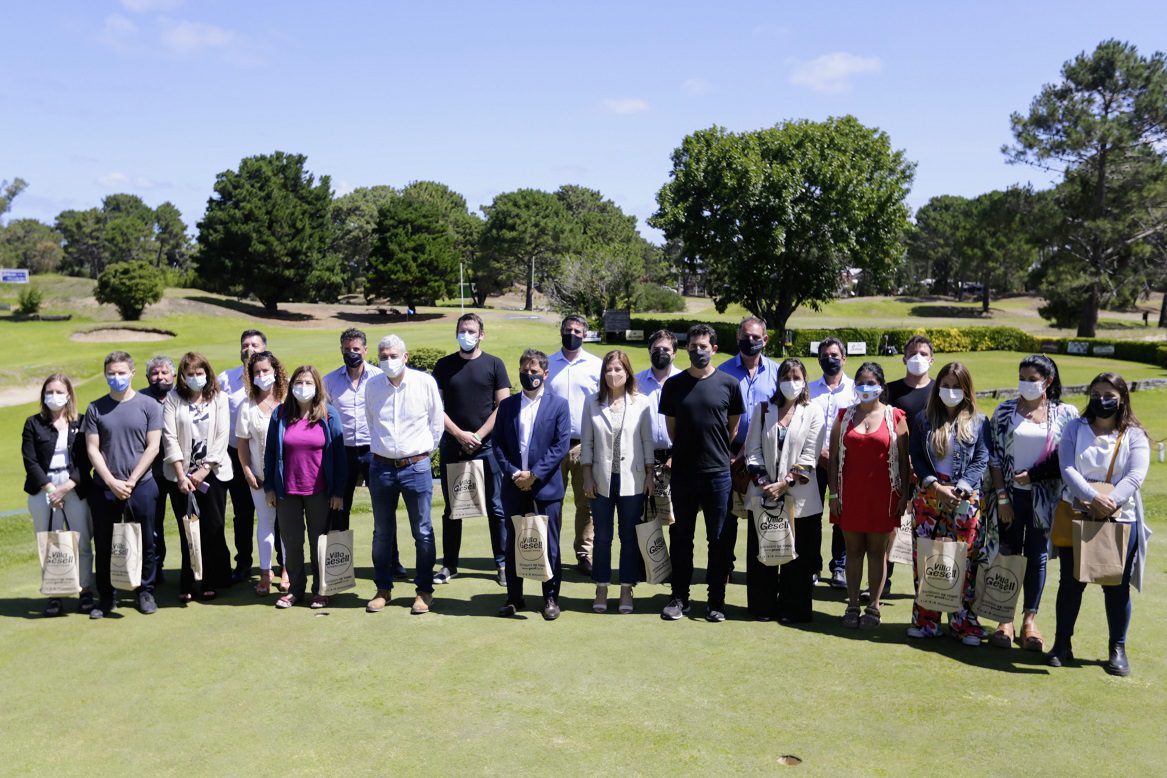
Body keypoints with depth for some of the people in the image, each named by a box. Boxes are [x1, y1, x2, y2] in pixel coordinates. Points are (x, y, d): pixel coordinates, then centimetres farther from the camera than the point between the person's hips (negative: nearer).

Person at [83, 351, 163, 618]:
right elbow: (92, 449, 1)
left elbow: (152, 447, -3)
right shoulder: (95, 408, 4)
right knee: (104, 544, 8)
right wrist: (112, 482, -9)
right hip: (103, 488, 1)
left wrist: (131, 481, -9)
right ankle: (106, 596, 20)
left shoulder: (148, 406, 0)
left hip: (141, 486, -1)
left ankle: (145, 592, 19)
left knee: (144, 542, 6)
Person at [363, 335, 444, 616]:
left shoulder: (425, 382, -6)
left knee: (423, 532, 4)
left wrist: (425, 449, 8)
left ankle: (425, 590, 16)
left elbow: (437, 421, 4)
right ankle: (383, 588, 24)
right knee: (382, 532, 12)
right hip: (381, 467, 3)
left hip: (416, 466, -2)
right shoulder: (372, 385, 2)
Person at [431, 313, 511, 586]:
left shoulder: (494, 364, 3)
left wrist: (478, 436, -9)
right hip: (452, 447, 2)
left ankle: (502, 564, 10)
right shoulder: (444, 365, 7)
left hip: (487, 446, -2)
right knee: (451, 509, 8)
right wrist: (459, 434, -8)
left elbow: (503, 406, -2)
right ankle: (449, 564, 17)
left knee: (496, 508, 2)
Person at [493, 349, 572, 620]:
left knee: (549, 545, 4)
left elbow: (561, 445, -7)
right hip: (514, 486, 3)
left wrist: (535, 474, -12)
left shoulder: (559, 405, 0)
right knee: (513, 544, 9)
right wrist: (512, 473, -8)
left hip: (546, 487, -3)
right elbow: (497, 443, 5)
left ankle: (551, 598, 15)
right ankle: (514, 597, 20)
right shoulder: (507, 405, 9)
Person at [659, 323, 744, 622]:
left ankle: (716, 600, 15)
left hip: (717, 472, -1)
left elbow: (734, 426, 10)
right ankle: (680, 598, 18)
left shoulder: (728, 383, 0)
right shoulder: (674, 384, 4)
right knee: (680, 536, 7)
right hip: (683, 472, 1)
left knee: (719, 539, 5)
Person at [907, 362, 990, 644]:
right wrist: (936, 486, -11)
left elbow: (981, 462, -1)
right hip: (928, 498, 1)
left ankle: (965, 623, 9)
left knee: (964, 562, -1)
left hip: (966, 502, -1)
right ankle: (925, 620, 11)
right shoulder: (923, 420, 8)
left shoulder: (978, 422, 5)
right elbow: (916, 459, 3)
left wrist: (960, 489, -14)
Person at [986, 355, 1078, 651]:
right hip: (1011, 493, 0)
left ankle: (1030, 619, 17)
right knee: (1008, 555, 4)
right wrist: (1001, 496, -7)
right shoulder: (1005, 411, 1)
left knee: (1037, 556, 6)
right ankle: (1005, 620, 12)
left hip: (1044, 497, 0)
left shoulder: (1066, 414, 1)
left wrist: (1034, 474, -10)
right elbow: (994, 456, -1)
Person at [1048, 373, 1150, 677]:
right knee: (1071, 581, 6)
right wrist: (1094, 498, -24)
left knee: (1117, 585, 6)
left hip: (1120, 519, 0)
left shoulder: (1135, 435, 2)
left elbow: (1135, 476, -10)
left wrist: (1110, 503, -25)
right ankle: (1062, 643, 18)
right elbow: (1067, 469, -9)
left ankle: (1118, 649, 20)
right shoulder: (1074, 428, 4)